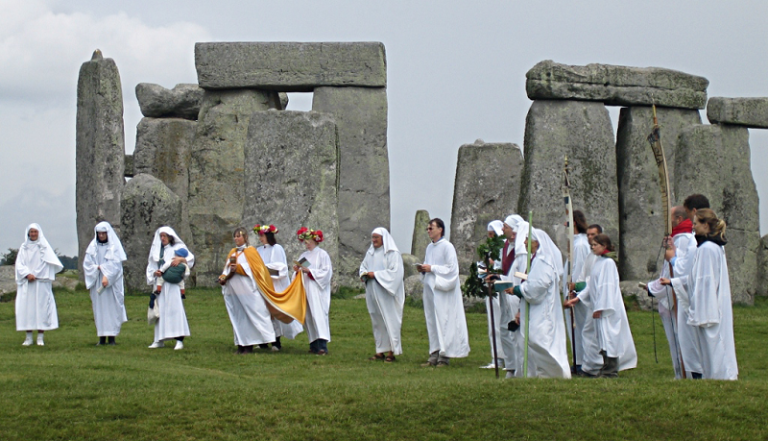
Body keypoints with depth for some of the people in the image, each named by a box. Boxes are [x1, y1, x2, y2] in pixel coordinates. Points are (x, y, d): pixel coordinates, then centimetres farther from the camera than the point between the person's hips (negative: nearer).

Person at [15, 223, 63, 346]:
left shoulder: (44, 246, 6)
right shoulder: (23, 247, 11)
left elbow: (47, 263, -2)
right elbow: (19, 264, 4)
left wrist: (35, 275, -8)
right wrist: (27, 274, -12)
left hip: (41, 282, -2)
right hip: (26, 283, 2)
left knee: (41, 307, -6)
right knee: (26, 308, -3)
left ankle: (40, 337, -4)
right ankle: (28, 337, 1)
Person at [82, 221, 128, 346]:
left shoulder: (114, 246, 1)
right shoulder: (93, 246, 8)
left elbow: (116, 264, -8)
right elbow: (87, 263, 5)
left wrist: (107, 276, -18)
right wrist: (99, 268, -10)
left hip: (112, 283, -2)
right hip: (97, 282, 2)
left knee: (112, 306, -5)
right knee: (99, 308, 0)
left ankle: (111, 336, -5)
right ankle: (102, 336, 1)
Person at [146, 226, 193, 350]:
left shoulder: (178, 247, 5)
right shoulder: (157, 249, 18)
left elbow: (191, 257, -5)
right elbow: (151, 266, 18)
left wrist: (181, 259, -22)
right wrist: (154, 272, -3)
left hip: (173, 284, -5)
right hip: (160, 283, 5)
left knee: (175, 308, -11)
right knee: (160, 309, 4)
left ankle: (179, 339, -13)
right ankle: (160, 339, 8)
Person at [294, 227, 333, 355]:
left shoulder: (322, 254, -1)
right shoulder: (304, 255, 16)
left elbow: (326, 272, -9)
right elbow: (299, 276, 19)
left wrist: (309, 271, -15)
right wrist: (297, 270, -4)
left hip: (318, 290, -6)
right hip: (306, 290, 6)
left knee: (319, 315, -14)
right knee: (309, 317, 3)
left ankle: (322, 345, -19)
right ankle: (314, 344, 6)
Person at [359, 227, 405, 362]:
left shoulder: (392, 253, -9)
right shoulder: (370, 252, 14)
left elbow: (394, 272, -16)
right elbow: (363, 266, 20)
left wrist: (375, 274, -17)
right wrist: (364, 274, -3)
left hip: (386, 293, -7)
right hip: (373, 293, 7)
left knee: (389, 320, -6)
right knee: (377, 322, 8)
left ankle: (391, 352, -3)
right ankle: (380, 351, 13)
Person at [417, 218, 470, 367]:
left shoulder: (447, 247, -9)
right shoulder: (430, 247, 15)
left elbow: (451, 268, -14)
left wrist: (432, 268, -16)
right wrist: (422, 269, 2)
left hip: (443, 290, -8)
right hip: (430, 288, 8)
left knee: (443, 322, -7)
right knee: (432, 322, 6)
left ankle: (444, 356, -5)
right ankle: (435, 355, 9)